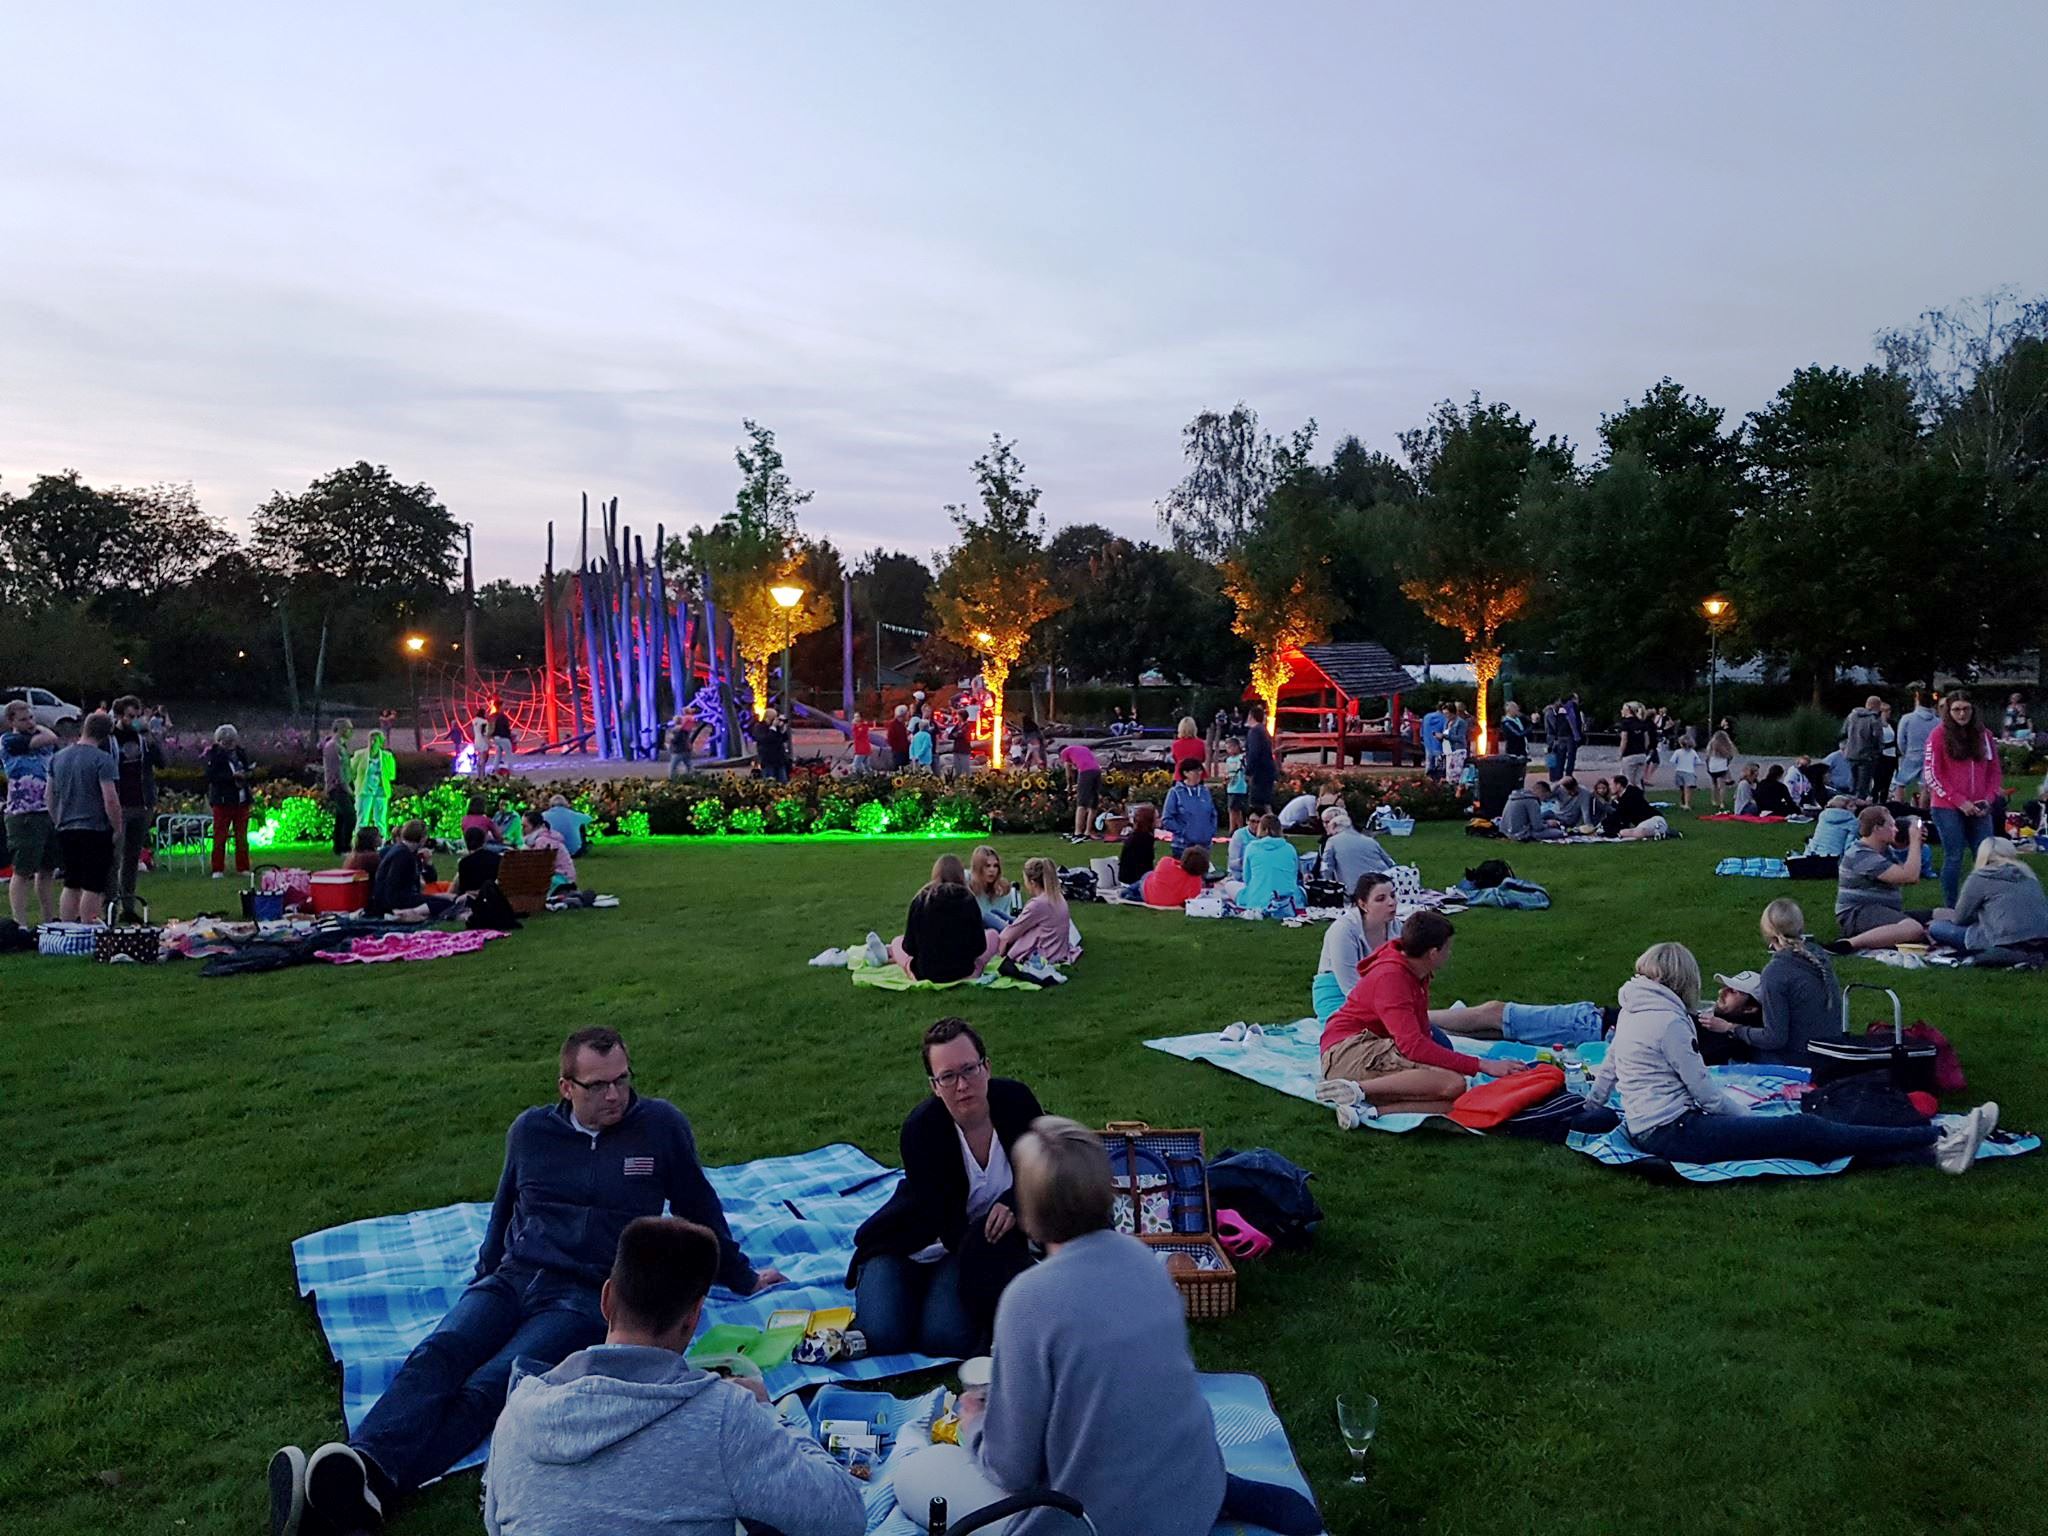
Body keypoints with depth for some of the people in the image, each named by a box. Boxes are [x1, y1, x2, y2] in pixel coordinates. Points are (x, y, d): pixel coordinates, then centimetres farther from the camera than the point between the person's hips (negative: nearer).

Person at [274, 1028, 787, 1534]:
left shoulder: (661, 1126, 2)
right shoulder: (530, 1131, 10)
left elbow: (699, 1210, 14)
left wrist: (742, 1279, 23)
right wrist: (484, 1277, 30)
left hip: (586, 1298, -4)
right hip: (511, 1279, 4)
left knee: (492, 1385, -30)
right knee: (436, 1356, -27)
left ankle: (372, 1488, -51)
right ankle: (362, 1465, -49)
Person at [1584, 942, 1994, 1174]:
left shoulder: (1630, 1012, 11)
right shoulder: (1669, 1021, -15)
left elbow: (1605, 1072, 18)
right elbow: (1705, 1091, -11)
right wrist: (1751, 1118, 3)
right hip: (1675, 1133, -9)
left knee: (1803, 1128, 1)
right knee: (1804, 1131, -9)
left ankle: (1932, 1150, -4)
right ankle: (1940, 1144, -7)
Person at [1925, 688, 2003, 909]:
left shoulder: (1984, 735, 10)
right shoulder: (1939, 736, -2)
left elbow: (1994, 771, 14)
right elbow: (1932, 776, -5)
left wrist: (1989, 799, -2)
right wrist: (1960, 802, -11)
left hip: (1979, 809, 4)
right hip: (1948, 808, -4)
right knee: (1954, 858, -1)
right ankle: (1951, 909, 8)